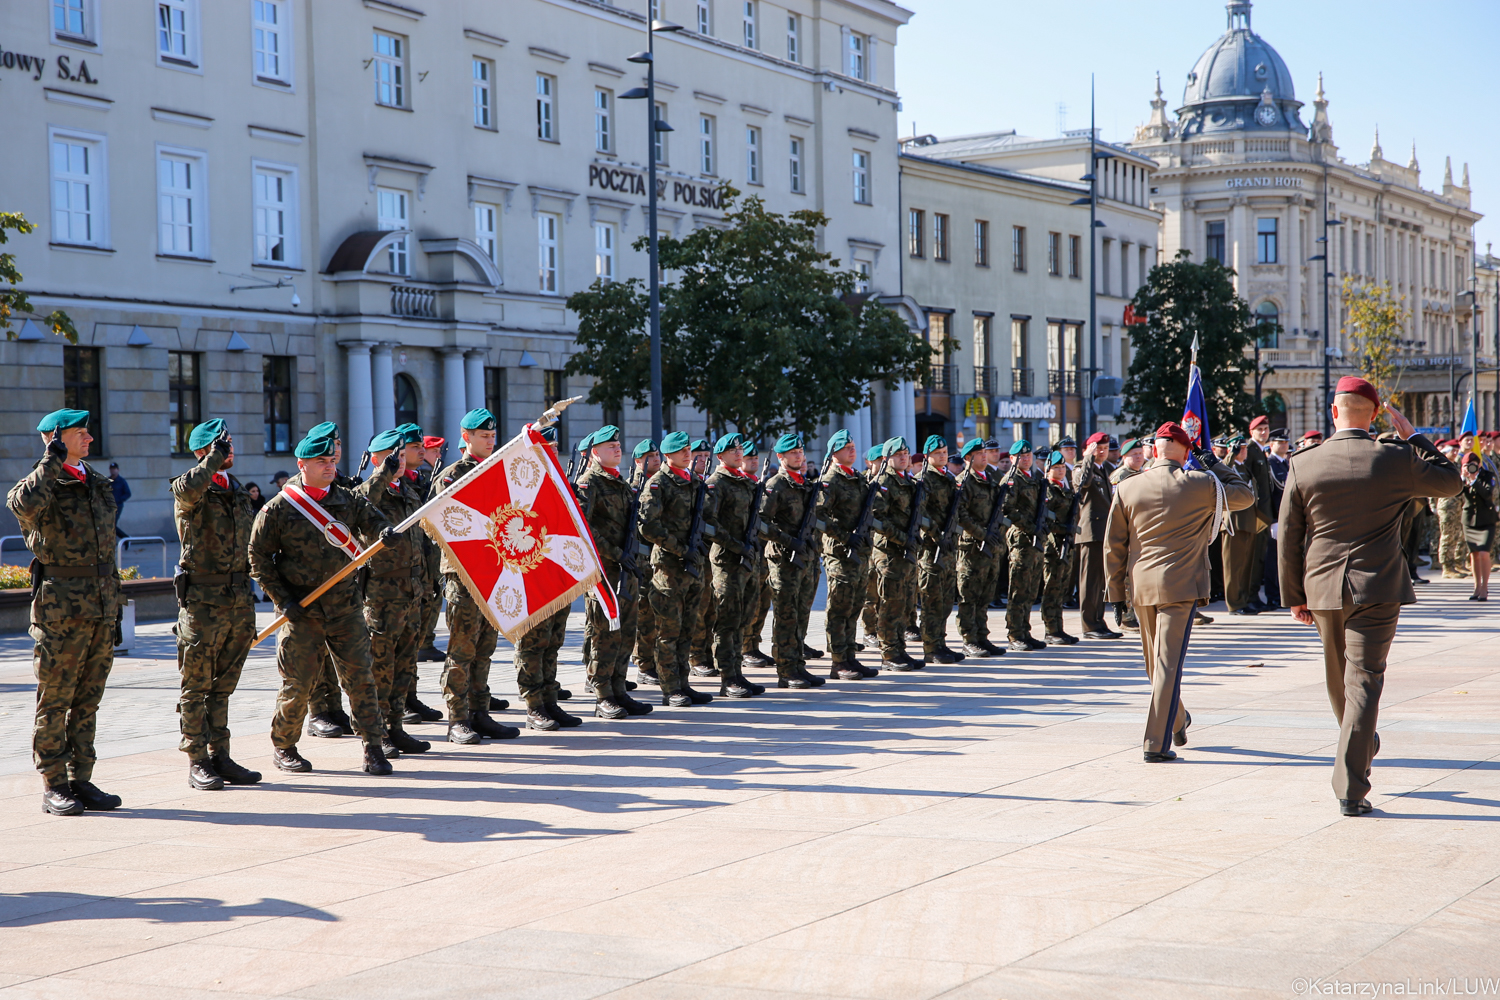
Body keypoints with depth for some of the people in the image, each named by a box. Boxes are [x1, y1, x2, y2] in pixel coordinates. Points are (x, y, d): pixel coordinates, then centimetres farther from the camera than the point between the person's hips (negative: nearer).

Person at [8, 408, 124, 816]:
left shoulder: (98, 485, 17)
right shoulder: (44, 484, -5)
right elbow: (22, 504, -32)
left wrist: (114, 606, 20)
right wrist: (52, 462, -22)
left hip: (101, 606, 7)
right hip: (61, 607, -7)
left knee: (87, 702, 10)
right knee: (54, 701, 0)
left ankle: (81, 781, 16)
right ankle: (53, 787, 5)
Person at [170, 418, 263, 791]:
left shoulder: (239, 492, 16)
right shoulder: (193, 491, -6)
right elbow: (188, 488, -34)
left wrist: (249, 588, 20)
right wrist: (214, 458, -25)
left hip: (239, 600, 6)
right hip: (203, 599, -6)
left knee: (223, 685, 12)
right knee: (196, 685, 0)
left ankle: (219, 756, 17)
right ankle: (197, 763, 5)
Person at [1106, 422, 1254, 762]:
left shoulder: (1127, 488, 2)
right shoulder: (1201, 485, -7)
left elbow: (1113, 544, 5)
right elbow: (1246, 495, 9)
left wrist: (1117, 588, 14)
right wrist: (1216, 465, 13)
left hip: (1141, 585, 4)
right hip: (1180, 586, -4)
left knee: (1156, 664, 19)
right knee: (1168, 664, -4)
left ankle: (1177, 722, 41)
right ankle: (1156, 743, -8)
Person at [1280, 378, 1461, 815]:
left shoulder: (1302, 465, -4)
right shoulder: (1397, 460, -8)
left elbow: (1288, 537, 0)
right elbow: (1451, 482, 9)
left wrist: (1294, 596, 10)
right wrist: (1412, 435, 12)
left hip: (1324, 588, 3)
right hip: (1376, 590, -2)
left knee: (1339, 677, 22)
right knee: (1364, 681, -3)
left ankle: (1361, 744, 46)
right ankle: (1351, 789, -8)